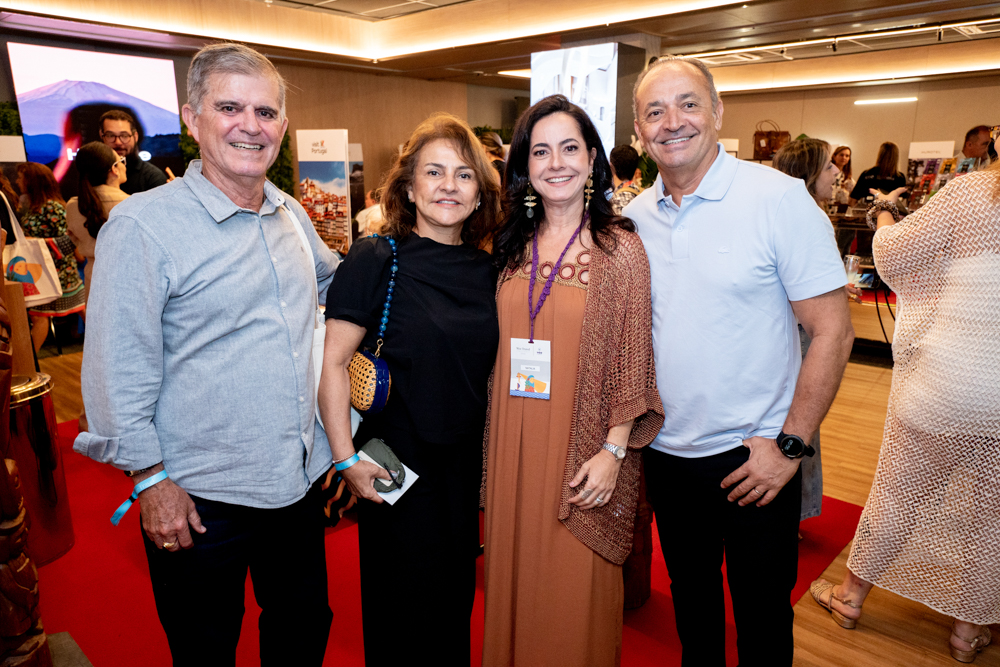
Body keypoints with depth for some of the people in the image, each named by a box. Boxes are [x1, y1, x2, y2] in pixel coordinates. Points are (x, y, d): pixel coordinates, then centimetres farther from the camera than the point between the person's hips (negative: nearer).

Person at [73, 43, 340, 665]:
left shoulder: (291, 214, 4)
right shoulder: (142, 224, -14)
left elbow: (331, 276, 25)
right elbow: (118, 370, -14)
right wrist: (151, 480, -12)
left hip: (299, 479, 6)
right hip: (199, 497, -5)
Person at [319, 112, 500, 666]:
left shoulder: (485, 269, 3)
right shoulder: (377, 259, -12)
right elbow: (332, 361, -13)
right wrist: (346, 457, -17)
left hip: (465, 462, 5)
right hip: (396, 462, -4)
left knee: (457, 595, 20)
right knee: (401, 604, 13)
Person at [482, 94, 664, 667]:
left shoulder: (621, 249, -8)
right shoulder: (512, 246, 4)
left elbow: (632, 361, -8)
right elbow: (502, 347, 10)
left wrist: (613, 451, -11)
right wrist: (497, 441, 8)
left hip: (582, 448, -4)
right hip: (515, 443, 4)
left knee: (575, 588, 11)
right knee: (516, 573, 19)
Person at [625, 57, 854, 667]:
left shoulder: (779, 198, -13)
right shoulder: (633, 217, 1)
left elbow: (833, 330, -13)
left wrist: (790, 445, -15)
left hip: (755, 456, -4)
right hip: (666, 451, 4)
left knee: (762, 614, 16)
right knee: (690, 596, 24)